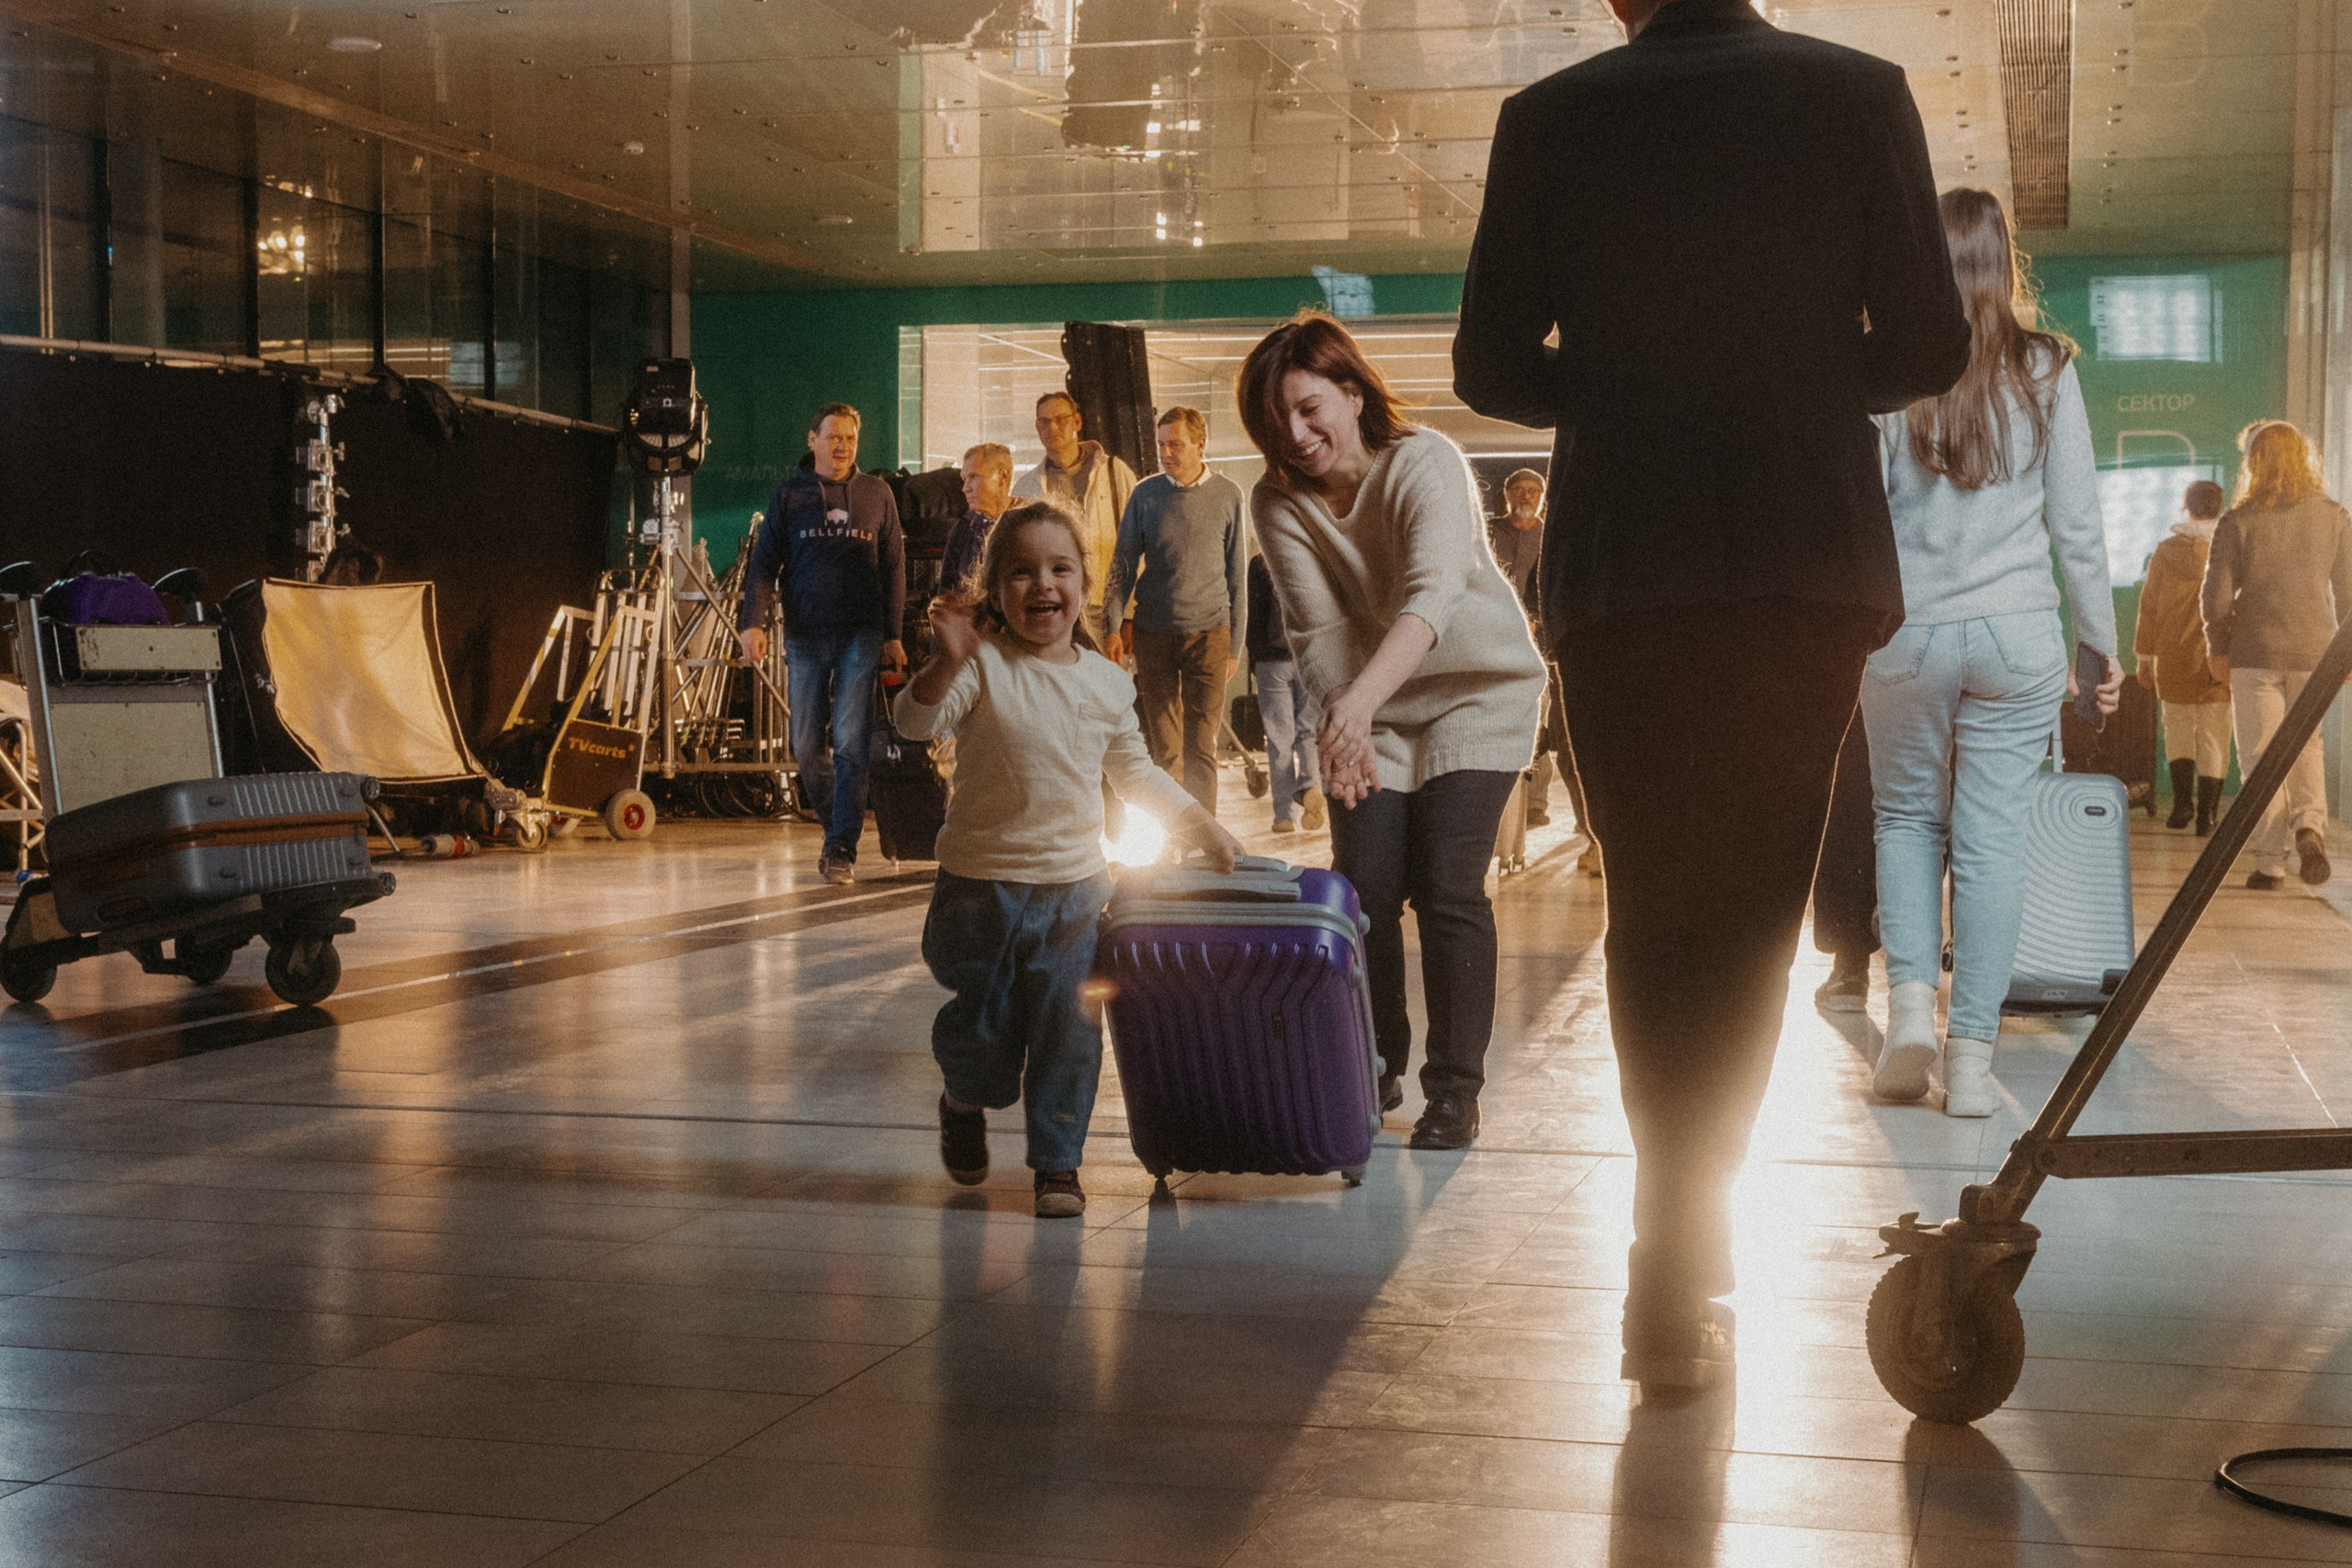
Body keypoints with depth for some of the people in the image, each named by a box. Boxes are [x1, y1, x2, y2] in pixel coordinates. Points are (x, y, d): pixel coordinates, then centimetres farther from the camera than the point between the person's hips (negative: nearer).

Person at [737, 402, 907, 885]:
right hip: (805, 636, 1)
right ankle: (835, 824, 26)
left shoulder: (877, 493, 9)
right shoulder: (789, 495, 8)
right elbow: (764, 564, 5)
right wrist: (752, 621, -9)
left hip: (862, 635, -1)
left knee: (851, 742, -9)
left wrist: (893, 634, 5)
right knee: (807, 745, 5)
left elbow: (893, 567, 11)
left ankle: (842, 849, -7)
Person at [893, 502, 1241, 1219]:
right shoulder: (983, 666, -9)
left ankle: (1057, 1162, 17)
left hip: (1075, 890, 3)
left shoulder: (1108, 682, 4)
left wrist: (1199, 823, 18)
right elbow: (914, 721, -24)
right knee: (980, 1030, 7)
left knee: (1068, 1033, 2)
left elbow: (1133, 769, 20)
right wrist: (946, 661, -41)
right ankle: (964, 1106, 39)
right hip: (981, 885, -3)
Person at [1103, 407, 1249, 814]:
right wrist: (1115, 625, -3)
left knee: (1200, 747, -4)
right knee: (1162, 747, 5)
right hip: (1152, 633, 1)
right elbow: (1123, 565, 9)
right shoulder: (1146, 495, 4)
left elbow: (1237, 576, 7)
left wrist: (1235, 644, 6)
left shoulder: (1227, 496, 3)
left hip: (1208, 632, -1)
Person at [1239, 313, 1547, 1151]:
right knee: (1363, 887, -2)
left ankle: (1455, 1088, -3)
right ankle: (1374, 1071, 16)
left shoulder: (1426, 463, -25)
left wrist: (1359, 701, -55)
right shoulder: (1278, 502, -11)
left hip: (1477, 690, -4)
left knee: (1446, 886, -13)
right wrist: (1346, 729, -34)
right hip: (1367, 708, 4)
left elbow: (1432, 597, -40)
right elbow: (1318, 630, -16)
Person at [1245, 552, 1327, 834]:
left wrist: (1254, 662, 8)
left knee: (1279, 738, 3)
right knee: (1308, 731, 9)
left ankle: (1285, 813, 2)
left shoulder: (1260, 563, 0)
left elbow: (1255, 617, 0)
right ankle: (1311, 784, -20)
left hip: (1274, 658, -1)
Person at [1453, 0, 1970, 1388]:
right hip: (1809, 559, 0)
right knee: (1751, 916, 7)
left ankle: (1685, 1253, 12)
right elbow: (1929, 348, 1)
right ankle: (1679, 1278, 3)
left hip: (1622, 570, 0)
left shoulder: (1551, 119, 2)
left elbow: (1492, 367, 3)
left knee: (1653, 914, 11)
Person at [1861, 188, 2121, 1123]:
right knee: (1992, 838, 4)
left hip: (1907, 634, 0)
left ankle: (1911, 996, 1)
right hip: (2019, 635, 1)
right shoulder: (2047, 370, 1)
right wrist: (2099, 642, 11)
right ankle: (1971, 1055, 4)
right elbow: (2077, 522, 2)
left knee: (1907, 817, 18)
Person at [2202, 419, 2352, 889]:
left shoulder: (2237, 522, -5)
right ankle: (2310, 824, -6)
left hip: (2254, 653, -2)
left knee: (2261, 756, 4)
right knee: (2306, 745, 19)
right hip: (2313, 651, 2)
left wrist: (2217, 648, 10)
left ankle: (2270, 862, 1)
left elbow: (2217, 594, -4)